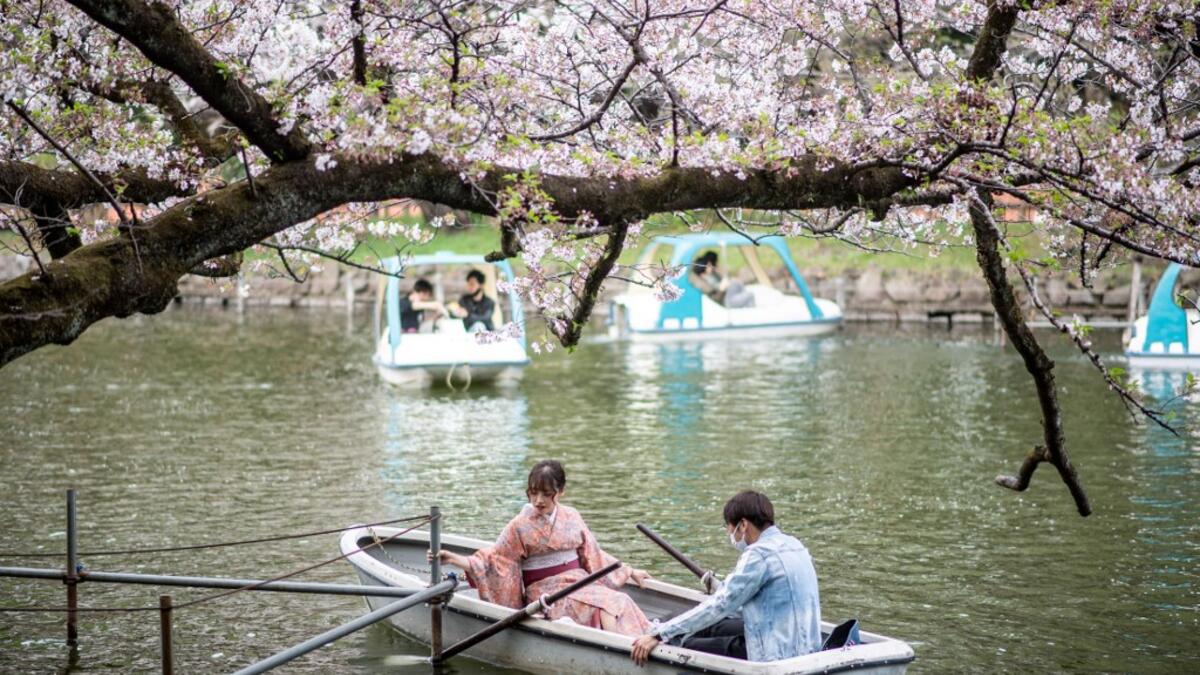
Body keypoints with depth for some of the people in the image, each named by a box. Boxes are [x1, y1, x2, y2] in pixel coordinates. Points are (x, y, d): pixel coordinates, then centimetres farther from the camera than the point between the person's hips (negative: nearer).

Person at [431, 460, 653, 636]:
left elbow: (593, 556, 21)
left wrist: (629, 572, 24)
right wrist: (453, 559, -15)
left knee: (620, 602, -27)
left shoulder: (571, 517, 11)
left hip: (580, 584, 5)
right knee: (605, 607, -31)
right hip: (548, 594, -5)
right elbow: (495, 561, -2)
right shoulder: (520, 527, -1)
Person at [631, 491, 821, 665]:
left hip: (780, 655, -9)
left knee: (687, 646, 2)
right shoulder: (791, 544, 11)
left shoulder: (760, 554, -18)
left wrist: (660, 635, -15)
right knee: (712, 627, 23)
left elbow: (719, 604, -19)